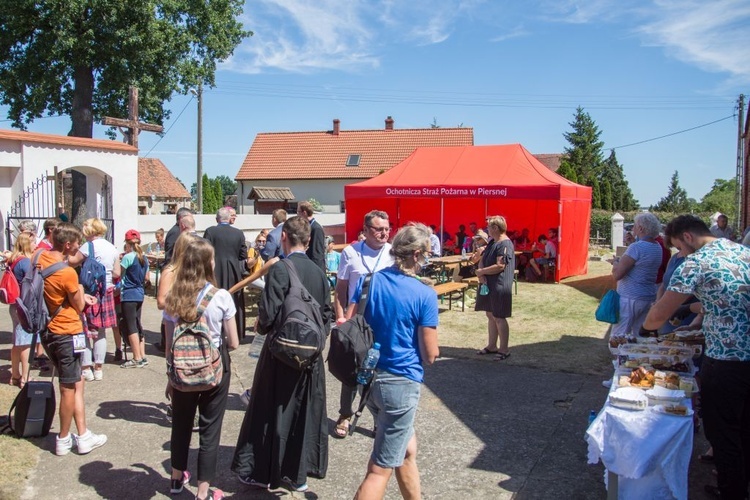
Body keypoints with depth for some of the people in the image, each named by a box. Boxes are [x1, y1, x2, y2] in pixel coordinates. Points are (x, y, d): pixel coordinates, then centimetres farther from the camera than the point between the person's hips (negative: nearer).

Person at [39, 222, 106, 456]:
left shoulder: (41, 259, 0)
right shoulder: (67, 273, -23)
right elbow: (79, 307, -9)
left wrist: (80, 295, 10)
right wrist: (80, 289, 7)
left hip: (50, 331, 9)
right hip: (67, 334, -9)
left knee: (76, 384, 15)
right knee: (69, 389, 6)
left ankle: (83, 436, 20)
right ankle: (63, 440, 19)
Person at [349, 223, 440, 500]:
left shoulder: (369, 281, -1)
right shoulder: (424, 294, -14)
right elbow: (430, 355, -10)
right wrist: (432, 350, 12)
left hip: (369, 377, 6)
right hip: (401, 382, -6)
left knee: (406, 450, 25)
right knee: (381, 469, 4)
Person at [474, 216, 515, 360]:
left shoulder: (505, 244, -17)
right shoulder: (492, 242, 12)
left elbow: (500, 266, -25)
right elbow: (483, 259, 10)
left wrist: (481, 272, -13)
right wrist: (481, 276, -9)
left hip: (500, 286, -9)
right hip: (488, 284, 9)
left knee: (498, 317, -3)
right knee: (490, 315, 15)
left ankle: (504, 350, 7)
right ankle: (492, 346, 26)